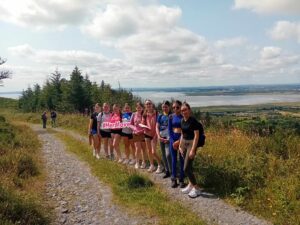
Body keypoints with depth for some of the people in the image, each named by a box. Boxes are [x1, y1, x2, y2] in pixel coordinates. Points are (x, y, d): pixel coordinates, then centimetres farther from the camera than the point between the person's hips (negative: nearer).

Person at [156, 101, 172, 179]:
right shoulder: (160, 116, 10)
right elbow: (157, 127, 7)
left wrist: (169, 138, -16)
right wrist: (159, 136, -7)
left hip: (168, 137, -5)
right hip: (161, 137, 5)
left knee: (168, 154, -15)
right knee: (163, 155, 11)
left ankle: (172, 171, 0)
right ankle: (167, 171, 23)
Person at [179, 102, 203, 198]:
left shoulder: (193, 121, -16)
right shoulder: (182, 121, 7)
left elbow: (196, 136, -18)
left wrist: (193, 150, -21)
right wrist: (180, 146, 13)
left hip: (191, 144, -7)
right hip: (184, 143, 7)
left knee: (186, 168, -8)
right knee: (189, 166, 14)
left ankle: (197, 188, 5)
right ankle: (191, 184, 27)